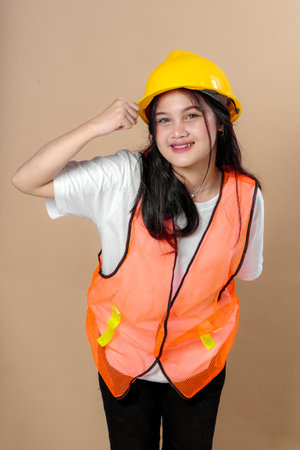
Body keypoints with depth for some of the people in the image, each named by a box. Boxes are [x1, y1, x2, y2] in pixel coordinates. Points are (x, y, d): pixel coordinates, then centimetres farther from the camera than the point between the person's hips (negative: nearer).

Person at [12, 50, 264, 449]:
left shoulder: (246, 196, -13)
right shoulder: (123, 178, -21)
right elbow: (26, 180, -22)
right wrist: (95, 127, -30)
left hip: (198, 365, 2)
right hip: (124, 358, -1)